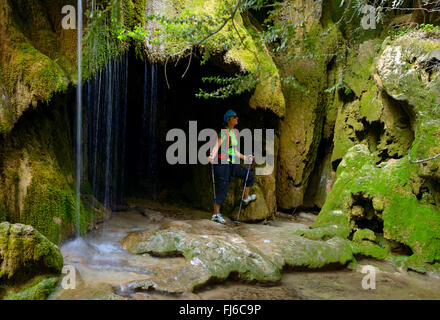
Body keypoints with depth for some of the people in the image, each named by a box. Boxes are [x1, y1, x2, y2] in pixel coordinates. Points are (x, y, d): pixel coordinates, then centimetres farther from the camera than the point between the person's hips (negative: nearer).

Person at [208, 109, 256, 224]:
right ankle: (216, 214, 0)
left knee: (249, 176, 13)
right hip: (223, 163, -8)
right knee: (223, 189, -7)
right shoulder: (223, 132, -11)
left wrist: (245, 158, 28)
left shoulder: (235, 132, 14)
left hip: (232, 163, 8)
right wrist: (212, 156, -42)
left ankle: (246, 198, 32)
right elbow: (217, 146, -25)